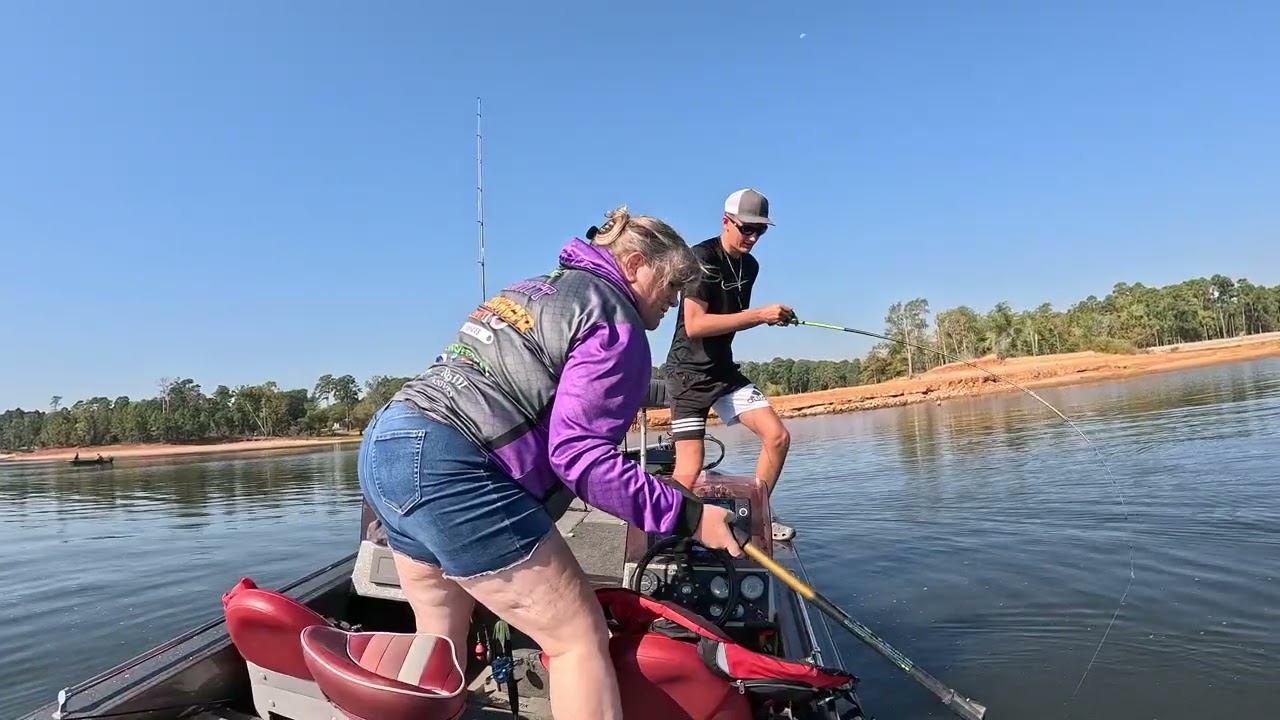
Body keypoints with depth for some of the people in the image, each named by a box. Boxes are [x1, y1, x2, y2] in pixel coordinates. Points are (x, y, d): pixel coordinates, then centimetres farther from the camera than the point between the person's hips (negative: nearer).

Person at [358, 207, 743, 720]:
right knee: (579, 639, -1)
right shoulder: (615, 323, -3)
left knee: (441, 642, 25)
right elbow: (579, 453, -14)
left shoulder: (539, 288, 24)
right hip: (447, 466, -10)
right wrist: (685, 514, -10)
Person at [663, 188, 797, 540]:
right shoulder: (702, 257, -15)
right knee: (689, 471, -12)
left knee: (778, 436, -3)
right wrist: (759, 315, -24)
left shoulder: (750, 266, 9)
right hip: (689, 373, -7)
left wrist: (770, 316, 1)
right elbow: (695, 324, -24)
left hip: (725, 371, 7)